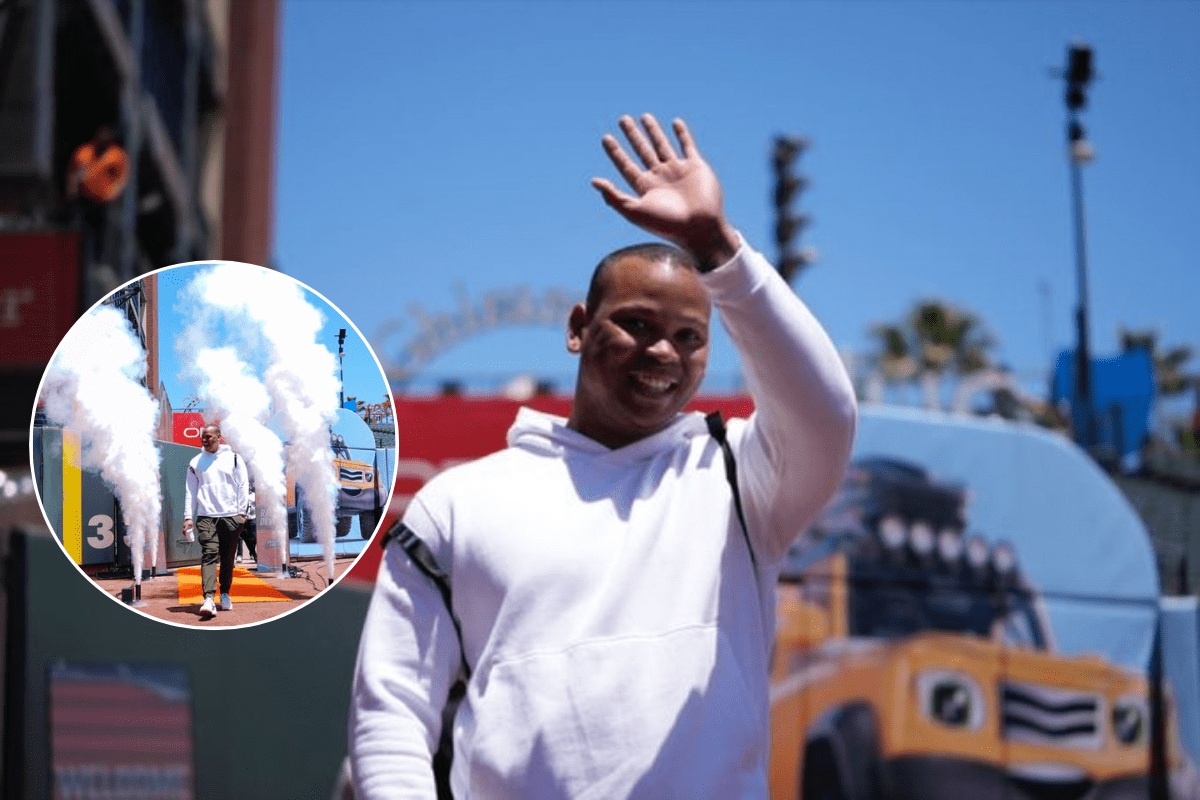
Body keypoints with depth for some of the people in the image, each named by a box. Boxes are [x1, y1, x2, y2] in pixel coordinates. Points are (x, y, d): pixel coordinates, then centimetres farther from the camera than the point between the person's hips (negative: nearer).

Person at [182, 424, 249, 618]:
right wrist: (188, 517, 5)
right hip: (205, 517, 0)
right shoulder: (196, 463, 13)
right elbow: (190, 491, 14)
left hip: (230, 516, 0)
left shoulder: (233, 459, 8)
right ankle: (208, 599, -25)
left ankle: (225, 595, 21)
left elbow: (242, 486, 6)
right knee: (209, 555, -14)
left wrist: (241, 512, -3)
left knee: (228, 558, 5)